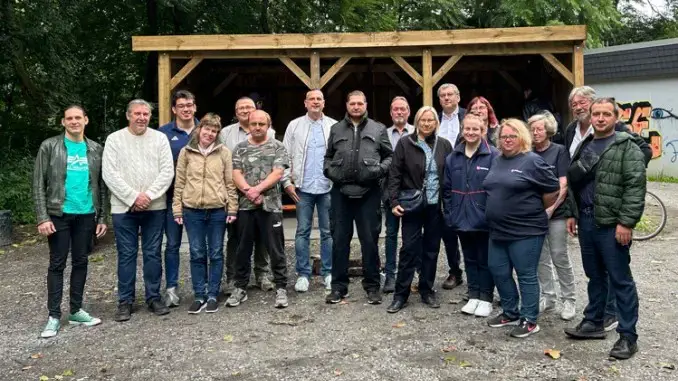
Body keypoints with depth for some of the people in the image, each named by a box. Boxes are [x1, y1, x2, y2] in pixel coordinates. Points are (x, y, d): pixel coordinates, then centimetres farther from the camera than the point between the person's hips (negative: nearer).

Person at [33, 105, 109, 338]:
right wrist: (42, 217, -11)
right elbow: (39, 184, -3)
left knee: (81, 262, 10)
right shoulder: (49, 147, -1)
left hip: (86, 214, 3)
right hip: (59, 214, -3)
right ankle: (54, 316, 9)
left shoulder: (96, 150, 8)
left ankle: (76, 310, 21)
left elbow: (101, 185, 10)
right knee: (57, 264, 2)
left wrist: (102, 217, 6)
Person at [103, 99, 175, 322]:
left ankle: (154, 297, 19)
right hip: (124, 208, -1)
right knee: (126, 255, 5)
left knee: (153, 253, 8)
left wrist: (149, 196, -13)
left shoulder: (160, 138, 4)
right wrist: (133, 197, -14)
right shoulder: (114, 139, 1)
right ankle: (125, 301, 15)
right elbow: (110, 174, -6)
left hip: (155, 207, 1)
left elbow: (167, 171, -3)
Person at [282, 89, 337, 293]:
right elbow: (286, 156, 4)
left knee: (328, 232, 7)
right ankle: (303, 274, 14)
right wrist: (287, 182, -3)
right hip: (303, 187, 0)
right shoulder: (294, 125, 5)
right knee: (302, 231, 5)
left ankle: (328, 273, 17)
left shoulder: (334, 126, 3)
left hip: (328, 187, 0)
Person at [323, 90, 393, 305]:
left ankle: (372, 286, 16)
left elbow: (390, 156, 10)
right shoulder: (336, 129, 14)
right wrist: (329, 170, 1)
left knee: (370, 240, 3)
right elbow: (328, 156, 21)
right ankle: (339, 286, 16)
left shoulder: (378, 129, 8)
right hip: (341, 191, 2)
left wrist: (380, 169, -8)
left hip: (369, 192, -2)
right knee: (339, 239, 5)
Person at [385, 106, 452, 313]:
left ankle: (427, 290, 23)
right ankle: (401, 294, 8)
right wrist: (394, 201, -11)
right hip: (412, 205, -2)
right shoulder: (405, 143, -2)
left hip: (436, 206, 3)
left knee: (431, 249, 10)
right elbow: (395, 174, -3)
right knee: (409, 249, -1)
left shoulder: (444, 145, 5)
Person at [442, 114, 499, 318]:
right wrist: (449, 214, 3)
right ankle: (473, 296, 27)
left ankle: (486, 299, 20)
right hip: (462, 219, 5)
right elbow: (447, 188, 8)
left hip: (484, 219, -5)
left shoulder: (493, 155, -10)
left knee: (485, 260, 8)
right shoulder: (453, 157, 6)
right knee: (470, 259, 16)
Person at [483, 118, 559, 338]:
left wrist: (536, 210, 2)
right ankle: (510, 313, 28)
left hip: (525, 231, -8)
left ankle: (529, 320, 11)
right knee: (498, 272, 12)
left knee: (526, 275, 1)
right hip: (498, 230, 8)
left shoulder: (532, 161, -10)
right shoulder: (497, 162, 12)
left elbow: (553, 189, -8)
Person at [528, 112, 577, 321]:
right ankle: (548, 297, 22)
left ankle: (569, 300, 15)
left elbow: (563, 185, -9)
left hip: (555, 213, -4)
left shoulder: (559, 151, -3)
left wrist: (550, 209, -17)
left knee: (560, 257, 1)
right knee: (540, 258, 9)